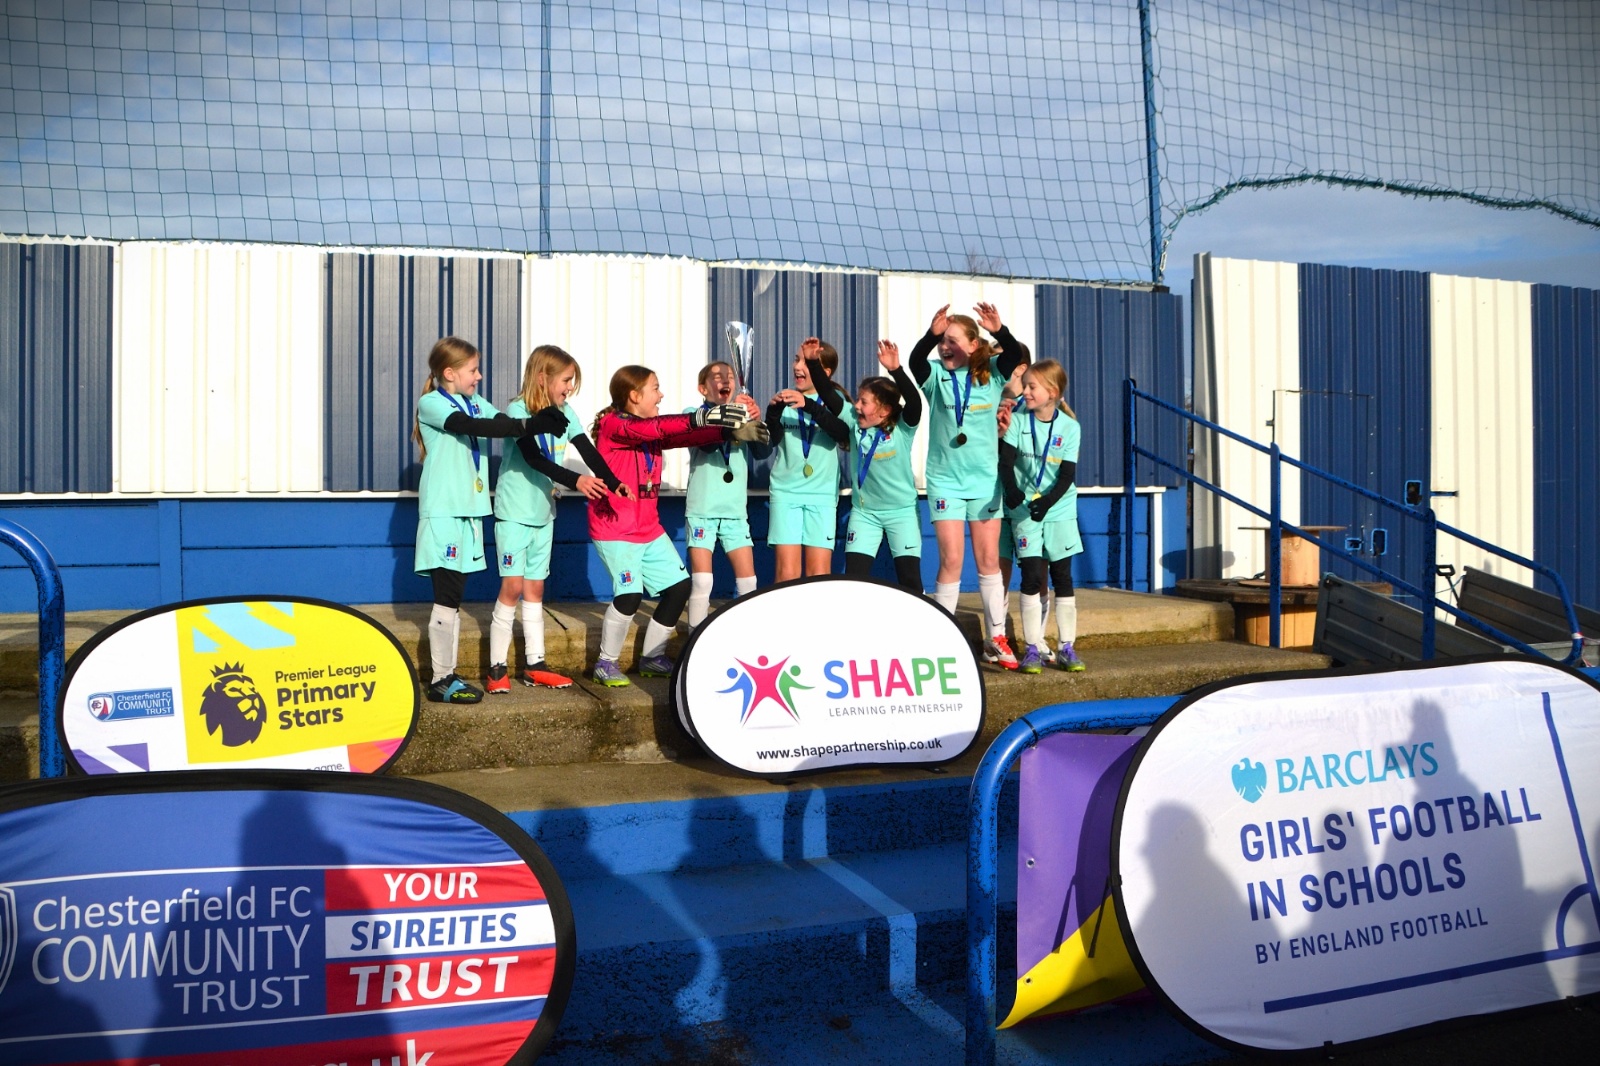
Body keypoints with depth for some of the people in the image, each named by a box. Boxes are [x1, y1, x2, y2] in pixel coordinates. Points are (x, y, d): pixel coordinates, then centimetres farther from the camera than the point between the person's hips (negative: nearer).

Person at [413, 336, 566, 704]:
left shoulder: (476, 403, 15)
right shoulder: (430, 403, -7)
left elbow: (502, 422, 0)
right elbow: (469, 425, -23)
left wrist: (540, 421, -20)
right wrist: (528, 425, -31)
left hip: (469, 510, 7)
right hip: (443, 511, -7)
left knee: (454, 597, 10)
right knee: (447, 598, -6)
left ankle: (447, 675, 16)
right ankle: (440, 681, 1)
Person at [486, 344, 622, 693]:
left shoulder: (565, 413, 3)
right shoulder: (517, 410, -15)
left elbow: (589, 452, -6)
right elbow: (533, 458, -26)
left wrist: (614, 483, -22)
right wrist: (575, 480, -37)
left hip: (544, 512, 6)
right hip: (514, 511, -6)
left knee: (535, 588, 11)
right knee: (513, 586, -6)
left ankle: (535, 664, 17)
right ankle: (497, 668, 3)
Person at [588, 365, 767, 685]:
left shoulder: (652, 430, 13)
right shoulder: (613, 425, -14)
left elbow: (685, 437, 3)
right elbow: (650, 428, -32)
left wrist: (731, 432, -11)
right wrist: (701, 417, -43)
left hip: (649, 527, 9)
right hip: (614, 528, -9)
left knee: (679, 586, 6)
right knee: (629, 594, -19)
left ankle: (652, 658, 21)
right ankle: (606, 662, 2)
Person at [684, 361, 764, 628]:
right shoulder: (693, 413, 0)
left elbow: (763, 451, -8)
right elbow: (705, 441, -20)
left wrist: (756, 420, -28)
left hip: (735, 511, 3)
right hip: (702, 510, -3)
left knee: (748, 582, 3)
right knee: (701, 583, -5)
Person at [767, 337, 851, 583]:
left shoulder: (835, 399, 6)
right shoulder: (785, 398, 8)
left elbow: (842, 432, -16)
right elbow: (772, 439, -7)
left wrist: (809, 406, -29)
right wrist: (774, 410, -26)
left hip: (822, 494, 0)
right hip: (785, 492, 1)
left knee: (820, 575, -3)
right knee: (786, 573, -7)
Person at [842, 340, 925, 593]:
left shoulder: (902, 429, -12)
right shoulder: (855, 426, -4)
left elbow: (914, 401, -29)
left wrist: (896, 369, -40)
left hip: (902, 511, -3)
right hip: (863, 512, 3)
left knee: (910, 577, 1)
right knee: (854, 576, 0)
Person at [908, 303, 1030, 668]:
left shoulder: (991, 373, -1)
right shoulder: (937, 376, -3)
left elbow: (1016, 355, -19)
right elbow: (916, 360, -23)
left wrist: (999, 330, -38)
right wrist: (931, 333, -42)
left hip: (985, 480, 2)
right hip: (945, 481, -1)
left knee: (989, 560, 8)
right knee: (951, 560, -4)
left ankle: (996, 639, 17)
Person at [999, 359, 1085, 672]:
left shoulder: (1070, 427, -6)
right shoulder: (1018, 420, -5)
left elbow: (1068, 474, -8)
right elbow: (1006, 461, -10)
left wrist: (1048, 501, -24)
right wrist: (1011, 489, -30)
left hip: (1060, 509, 0)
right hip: (1025, 509, 0)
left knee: (1063, 577, 3)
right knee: (1032, 576, -6)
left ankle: (1066, 648, 12)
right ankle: (1032, 649, 0)